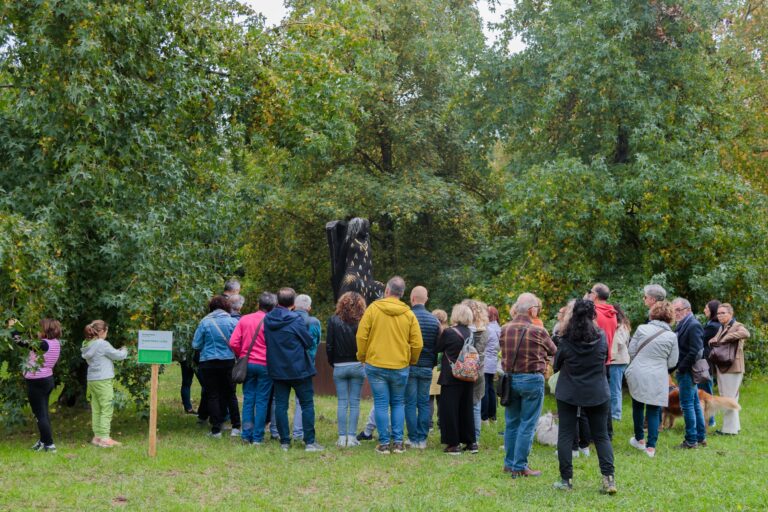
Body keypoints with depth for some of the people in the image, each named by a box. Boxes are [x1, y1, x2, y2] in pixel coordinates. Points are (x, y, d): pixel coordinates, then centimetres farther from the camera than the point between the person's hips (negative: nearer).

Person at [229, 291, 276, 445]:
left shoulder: (244, 320, 2)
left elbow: (233, 343, -2)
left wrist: (241, 355, 13)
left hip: (247, 363, 3)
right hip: (265, 365, -3)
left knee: (248, 399, 10)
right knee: (262, 401, 3)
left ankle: (246, 434, 8)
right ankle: (258, 437, 3)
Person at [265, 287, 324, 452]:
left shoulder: (267, 319, 1)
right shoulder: (296, 319, -14)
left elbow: (267, 342, 11)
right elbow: (309, 342, -7)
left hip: (277, 369, 4)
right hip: (298, 369, -4)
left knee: (280, 405, 9)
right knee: (307, 404, 3)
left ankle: (284, 441, 9)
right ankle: (309, 442, 1)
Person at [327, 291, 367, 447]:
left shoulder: (334, 320, -4)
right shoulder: (362, 322, -7)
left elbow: (329, 345, -2)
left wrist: (332, 362, 10)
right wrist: (363, 360, 4)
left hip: (339, 367, 1)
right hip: (357, 366, -1)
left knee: (342, 402, 7)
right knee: (354, 402, 6)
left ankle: (342, 437, 5)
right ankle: (352, 438, 5)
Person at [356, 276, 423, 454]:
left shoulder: (373, 309, -5)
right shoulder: (409, 314, 0)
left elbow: (361, 336, -7)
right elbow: (417, 343, -1)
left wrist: (362, 357, 8)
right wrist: (411, 361, 16)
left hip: (375, 365, -1)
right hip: (400, 366, 2)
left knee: (381, 404, 4)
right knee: (398, 403, 13)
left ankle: (384, 443, 5)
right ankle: (398, 442, 9)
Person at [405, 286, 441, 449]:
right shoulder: (434, 320, 4)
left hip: (410, 367, -3)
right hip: (427, 368, 4)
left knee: (410, 403, 2)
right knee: (424, 403, 8)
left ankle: (413, 439, 1)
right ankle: (422, 439, 8)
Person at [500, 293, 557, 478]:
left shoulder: (504, 329, -1)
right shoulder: (538, 331, -13)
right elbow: (553, 351, 3)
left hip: (510, 379, 5)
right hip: (532, 379, -5)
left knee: (511, 423, 16)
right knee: (527, 425, 1)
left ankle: (509, 463, 23)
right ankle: (520, 466, 2)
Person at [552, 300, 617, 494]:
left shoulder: (566, 340, -11)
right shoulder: (601, 337, -7)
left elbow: (556, 365, 1)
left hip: (568, 393, -1)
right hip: (597, 394, 2)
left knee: (565, 435, 6)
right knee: (601, 436, 9)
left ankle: (566, 479, 7)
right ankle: (608, 478, -2)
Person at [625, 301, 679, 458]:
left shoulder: (642, 328, -5)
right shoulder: (671, 336, -5)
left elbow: (631, 351, 0)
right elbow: (672, 363, 0)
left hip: (637, 374, 1)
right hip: (657, 378, -1)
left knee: (638, 406, 20)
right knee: (654, 411, 8)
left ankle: (639, 439, 30)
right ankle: (651, 446, 5)